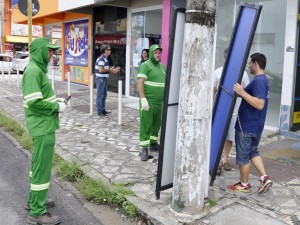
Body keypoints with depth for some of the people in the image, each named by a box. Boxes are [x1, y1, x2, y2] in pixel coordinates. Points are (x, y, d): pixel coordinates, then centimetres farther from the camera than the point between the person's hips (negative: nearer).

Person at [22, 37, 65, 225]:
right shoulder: (33, 70, -18)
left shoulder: (39, 69, 13)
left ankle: (34, 200, 35)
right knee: (42, 168, -3)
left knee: (39, 164, 20)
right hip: (43, 127, -10)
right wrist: (56, 107, -15)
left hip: (43, 125, 10)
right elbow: (33, 102, -25)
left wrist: (56, 102, 5)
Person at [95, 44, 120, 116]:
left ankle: (103, 110, 22)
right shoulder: (101, 58, -16)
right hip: (100, 78, -10)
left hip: (104, 78, 10)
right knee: (100, 95, -3)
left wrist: (113, 71, 8)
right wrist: (109, 70, -12)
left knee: (104, 95, 14)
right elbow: (101, 70, -24)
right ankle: (99, 111, 3)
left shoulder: (105, 59, 15)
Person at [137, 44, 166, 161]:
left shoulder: (162, 66, 15)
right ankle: (144, 149, 1)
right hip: (148, 101, -7)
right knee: (145, 124, -4)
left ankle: (153, 143, 31)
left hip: (159, 102, 7)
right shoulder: (145, 65, -7)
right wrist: (143, 99, -23)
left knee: (157, 123, 15)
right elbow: (140, 82, -15)